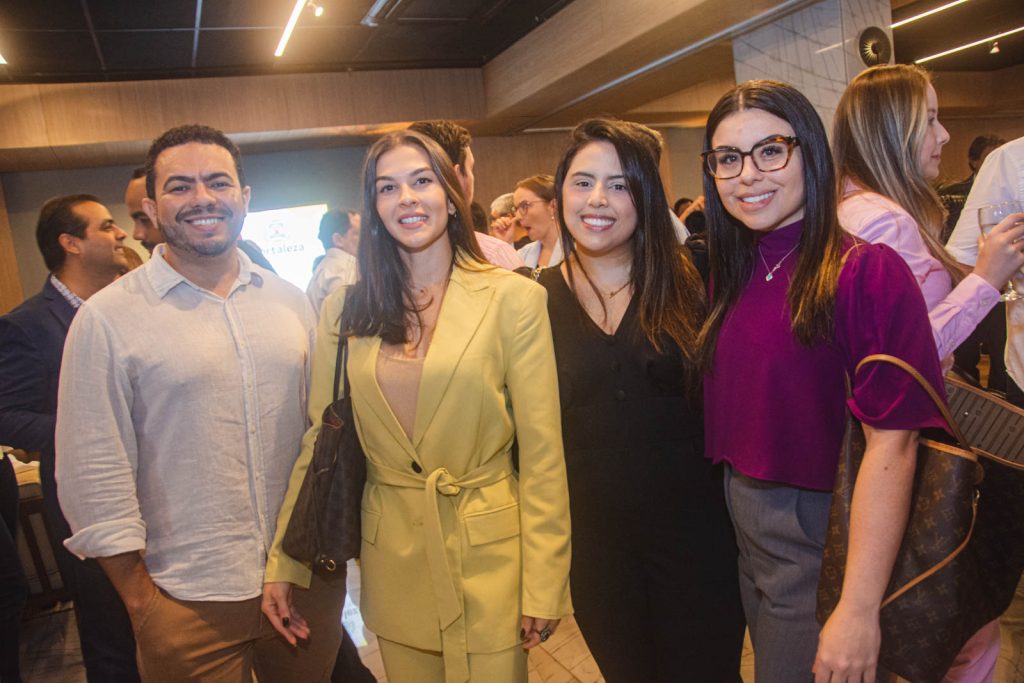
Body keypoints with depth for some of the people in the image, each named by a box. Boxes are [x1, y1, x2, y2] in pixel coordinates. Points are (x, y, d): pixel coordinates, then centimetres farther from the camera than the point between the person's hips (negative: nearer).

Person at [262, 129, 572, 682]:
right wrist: (283, 565, 3)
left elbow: (542, 452, -8)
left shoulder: (513, 299, -9)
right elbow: (319, 441, 4)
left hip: (488, 556, -2)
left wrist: (544, 584, -8)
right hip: (392, 564, 3)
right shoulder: (344, 310, 0)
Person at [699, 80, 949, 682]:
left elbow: (893, 443, -21)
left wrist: (859, 611, -23)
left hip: (823, 542, -6)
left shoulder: (867, 272, -17)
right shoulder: (733, 273, 3)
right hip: (745, 530, 6)